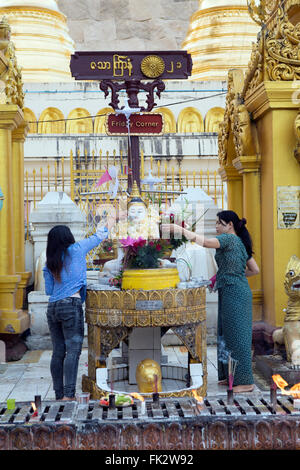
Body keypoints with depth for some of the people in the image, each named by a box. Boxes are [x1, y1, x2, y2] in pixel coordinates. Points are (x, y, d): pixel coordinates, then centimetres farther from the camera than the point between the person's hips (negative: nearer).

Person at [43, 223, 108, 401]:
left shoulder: (49, 263, 12)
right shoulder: (76, 250, 1)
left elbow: (48, 290, 15)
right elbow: (98, 237, 16)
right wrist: (103, 231, 37)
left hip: (52, 308, 5)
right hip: (71, 306, -5)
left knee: (58, 352, 8)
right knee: (73, 349, -7)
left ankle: (59, 395, 11)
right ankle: (69, 394, -14)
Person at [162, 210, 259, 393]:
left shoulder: (228, 239, -10)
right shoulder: (241, 243, 17)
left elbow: (205, 242, -27)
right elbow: (255, 270, 20)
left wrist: (180, 230, -24)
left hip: (233, 293, -10)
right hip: (240, 291, 10)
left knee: (237, 336, -5)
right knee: (225, 334, 14)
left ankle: (245, 381, 0)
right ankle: (228, 376, 21)